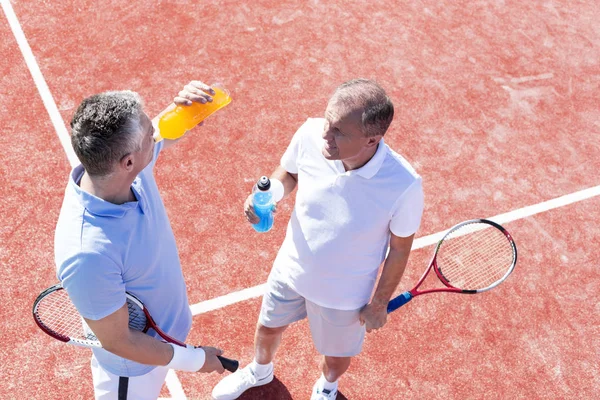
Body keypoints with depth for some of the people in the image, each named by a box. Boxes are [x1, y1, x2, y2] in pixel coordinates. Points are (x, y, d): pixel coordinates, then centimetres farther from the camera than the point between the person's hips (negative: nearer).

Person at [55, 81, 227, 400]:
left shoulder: (129, 165, -23)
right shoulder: (88, 254, -43)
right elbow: (118, 342, -28)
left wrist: (184, 106, -24)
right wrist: (194, 359, -17)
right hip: (135, 367, -6)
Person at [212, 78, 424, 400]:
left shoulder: (403, 185, -36)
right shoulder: (310, 134, -28)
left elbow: (400, 248, -17)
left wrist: (379, 303, -5)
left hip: (344, 295, -2)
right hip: (291, 268, 3)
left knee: (336, 357, 27)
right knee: (268, 328, 30)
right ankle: (260, 371, 67)